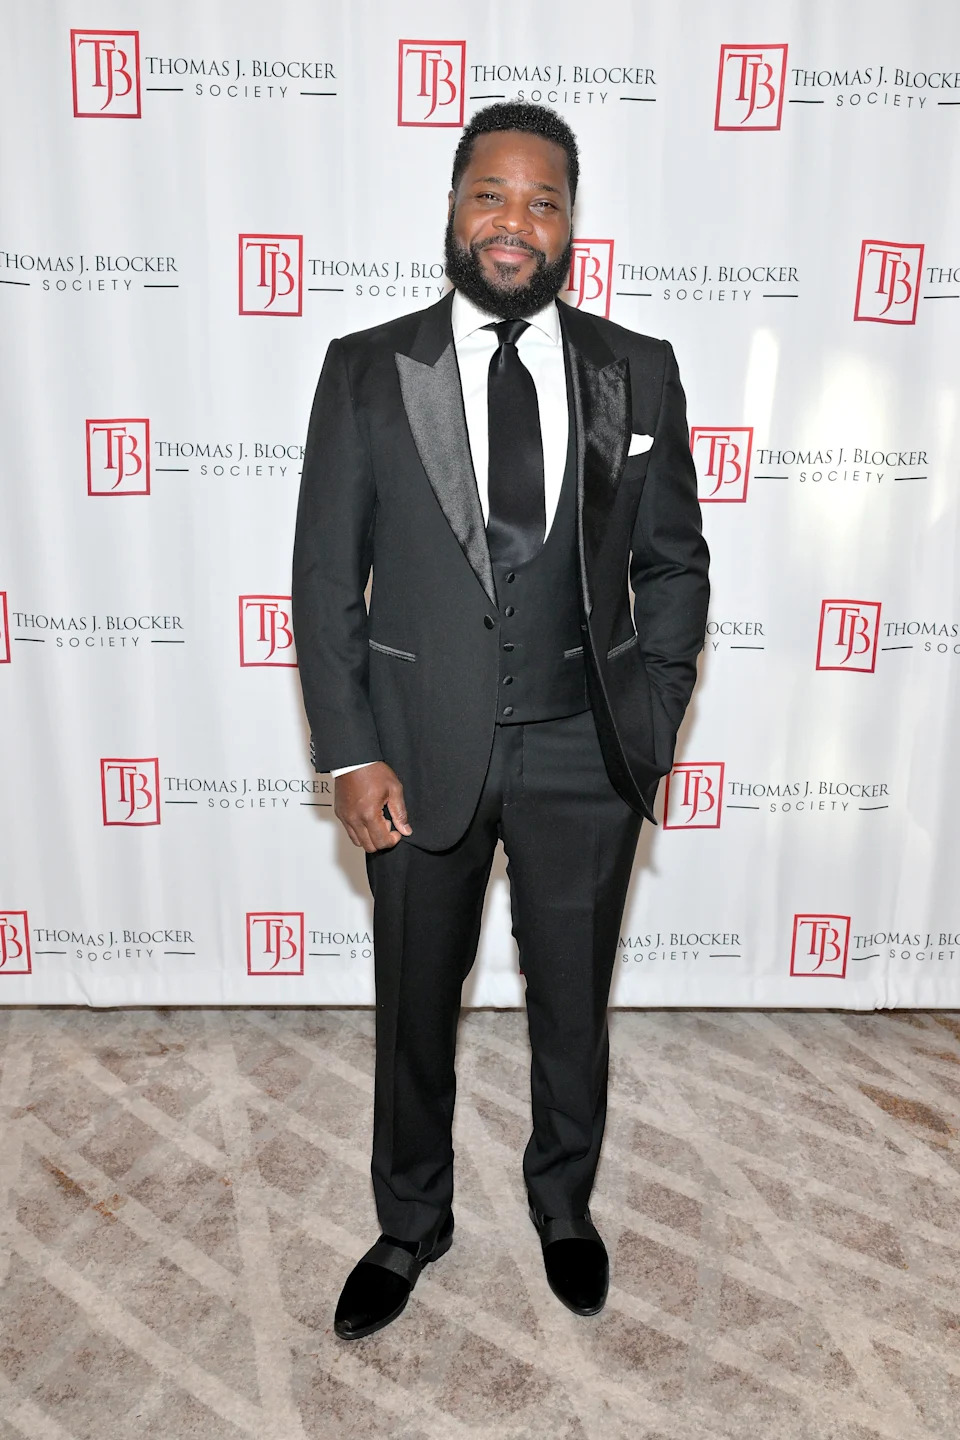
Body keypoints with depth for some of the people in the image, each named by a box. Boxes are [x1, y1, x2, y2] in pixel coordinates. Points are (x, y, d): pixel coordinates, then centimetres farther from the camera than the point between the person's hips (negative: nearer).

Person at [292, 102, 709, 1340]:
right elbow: (325, 577, -2)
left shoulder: (637, 371, 2)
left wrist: (651, 726, -3)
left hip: (584, 752, 1)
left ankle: (564, 1203, 47)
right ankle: (411, 1224, 43)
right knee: (413, 1010, 16)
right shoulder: (366, 370, -1)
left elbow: (674, 563, 5)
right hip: (423, 749, 0)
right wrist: (351, 755, -9)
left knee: (572, 1004, 18)